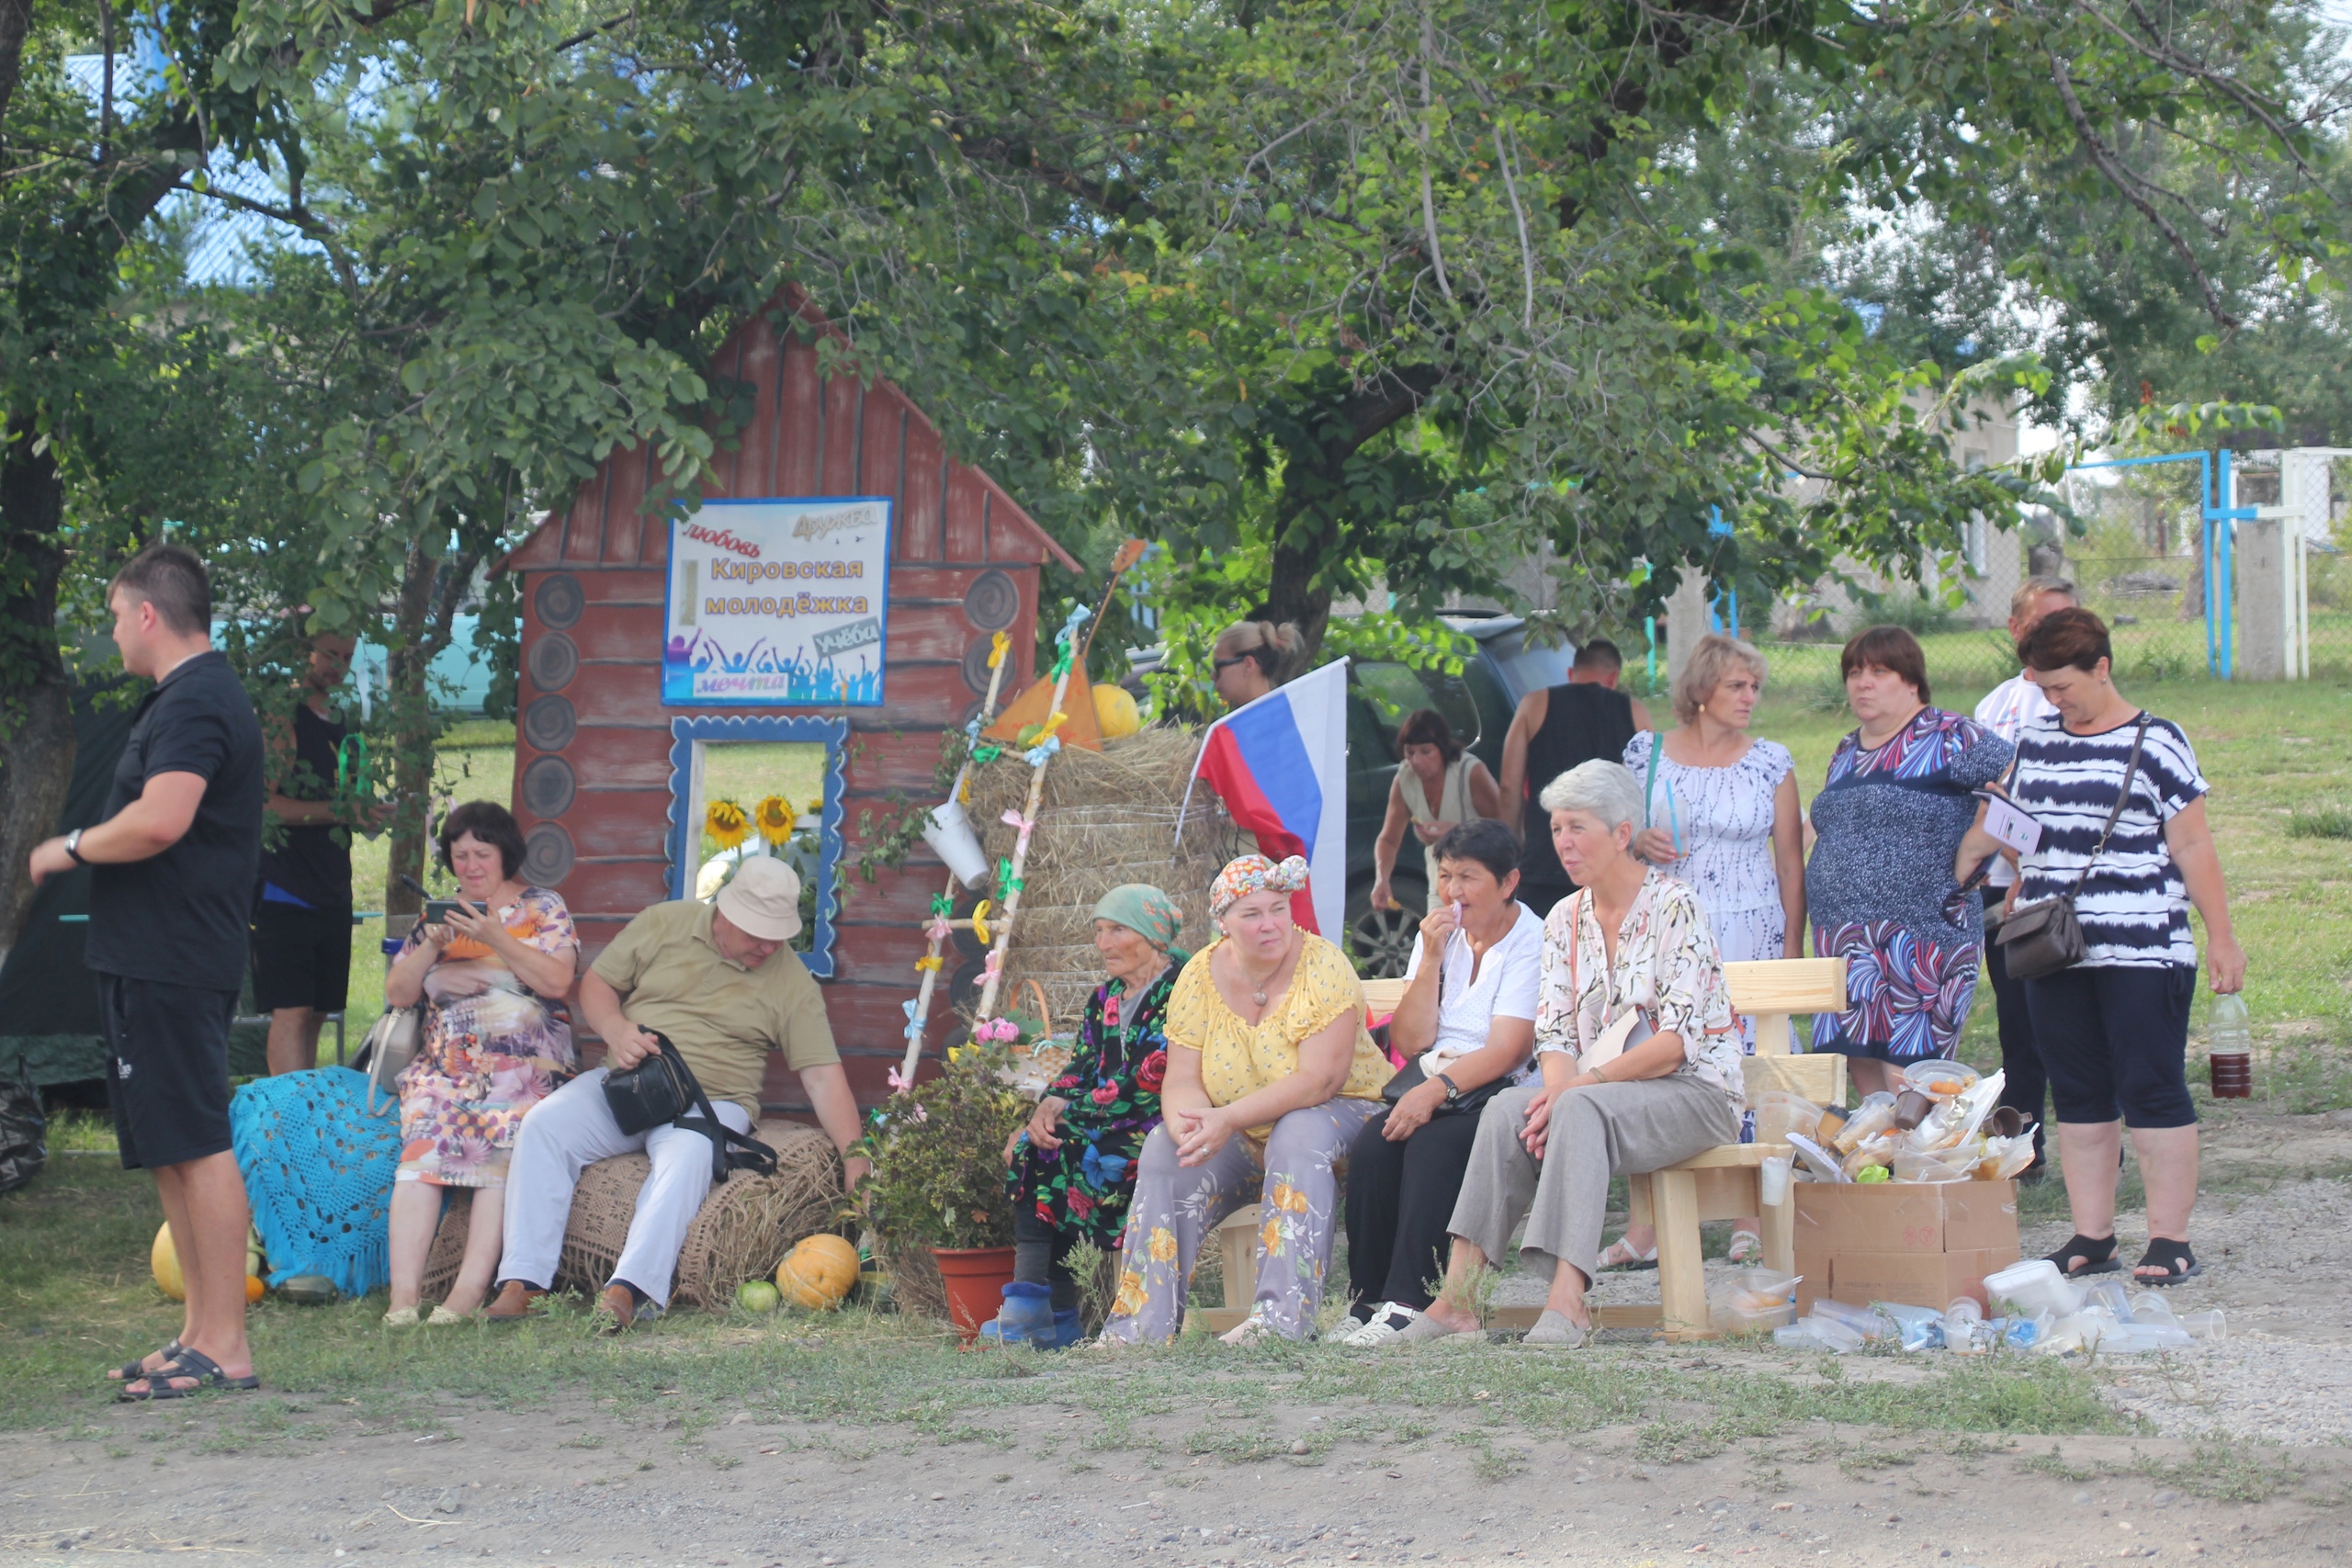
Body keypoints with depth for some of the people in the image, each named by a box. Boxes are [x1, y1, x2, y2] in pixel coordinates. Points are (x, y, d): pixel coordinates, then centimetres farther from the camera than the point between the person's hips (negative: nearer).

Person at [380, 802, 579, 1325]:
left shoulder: (541, 909, 11)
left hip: (526, 1064, -2)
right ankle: (403, 1292, -38)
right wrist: (432, 947, -1)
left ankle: (469, 1291, -40)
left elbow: (556, 980, -5)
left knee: (500, 1147, -31)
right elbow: (397, 994, 15)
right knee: (424, 1142, -27)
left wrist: (495, 938, -13)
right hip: (447, 1064, 3)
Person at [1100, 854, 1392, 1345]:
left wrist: (1228, 1119, -35)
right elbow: (1181, 1082, -7)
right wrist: (1188, 1125, -32)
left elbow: (1319, 1080, -26)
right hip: (1241, 1141, 5)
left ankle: (1281, 1317, -42)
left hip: (1337, 1116, -4)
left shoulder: (1322, 967, -18)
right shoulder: (1200, 977, -4)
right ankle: (1139, 1327, -18)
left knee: (1298, 1133, -35)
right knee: (1163, 1150, -18)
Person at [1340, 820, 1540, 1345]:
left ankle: (1408, 1303, -36)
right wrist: (1431, 958, -2)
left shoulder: (1531, 942, -4)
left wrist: (1436, 1091, -27)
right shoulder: (1438, 934, 16)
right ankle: (1368, 1301, -24)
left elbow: (1506, 1051, -15)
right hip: (1433, 1084, 5)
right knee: (1370, 1146, -25)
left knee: (1432, 1144, -34)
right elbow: (1410, 1041, 7)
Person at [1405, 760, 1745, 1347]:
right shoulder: (1564, 920, 12)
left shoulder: (1674, 908, -9)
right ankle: (1457, 1296, -33)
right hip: (1598, 1093, 6)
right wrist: (1559, 1082, -16)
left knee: (1580, 1109, -35)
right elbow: (1554, 1034, 8)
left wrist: (1580, 1084, -22)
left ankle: (1567, 1299, -43)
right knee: (1507, 1109, -24)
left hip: (1695, 1092, -6)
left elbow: (1680, 1041, -16)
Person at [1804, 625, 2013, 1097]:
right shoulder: (1846, 752, 18)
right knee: (1865, 1082, 6)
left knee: (1908, 1089, -9)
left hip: (1919, 945, -8)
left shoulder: (1948, 738, -6)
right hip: (1842, 944, 8)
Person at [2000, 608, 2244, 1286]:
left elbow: (2192, 847, -5)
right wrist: (2012, 923, 16)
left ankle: (2169, 1241, -1)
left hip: (2141, 951, -5)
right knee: (2078, 1096, 8)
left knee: (2152, 1092, -4)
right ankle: (2091, 1237, 13)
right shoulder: (2035, 742, 12)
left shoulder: (2155, 742, -3)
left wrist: (2221, 937, -7)